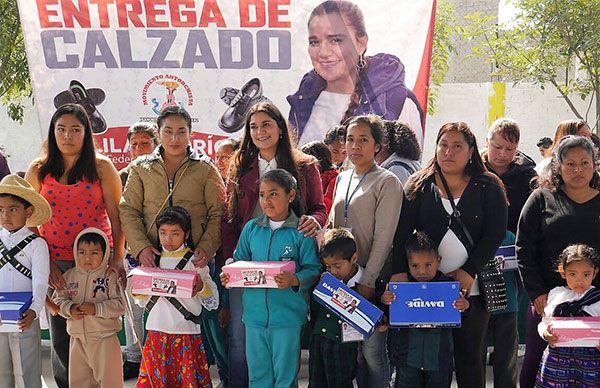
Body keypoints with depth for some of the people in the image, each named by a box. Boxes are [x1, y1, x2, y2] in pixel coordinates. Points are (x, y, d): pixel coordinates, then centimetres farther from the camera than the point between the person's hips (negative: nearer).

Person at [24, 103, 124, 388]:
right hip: (55, 265, 2)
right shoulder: (38, 170, 5)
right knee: (61, 335, 9)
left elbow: (116, 215, -1)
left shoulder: (101, 167, 0)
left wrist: (117, 257, -9)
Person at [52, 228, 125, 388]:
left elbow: (119, 305, -14)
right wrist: (70, 309, -15)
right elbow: (58, 299, 5)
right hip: (77, 338, 5)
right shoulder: (69, 276, 6)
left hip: (104, 339, -4)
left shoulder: (110, 276, -8)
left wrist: (96, 308, -24)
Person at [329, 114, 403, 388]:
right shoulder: (342, 178, 13)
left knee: (372, 348, -3)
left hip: (372, 279, -6)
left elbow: (383, 237, -11)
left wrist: (368, 280, -15)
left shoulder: (387, 182, -6)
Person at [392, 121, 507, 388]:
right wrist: (399, 271, -16)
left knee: (471, 354, 9)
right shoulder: (419, 186, 5)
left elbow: (495, 233, -5)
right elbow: (402, 231, -3)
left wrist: (469, 271, -14)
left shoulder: (488, 188, 2)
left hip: (473, 286, -1)